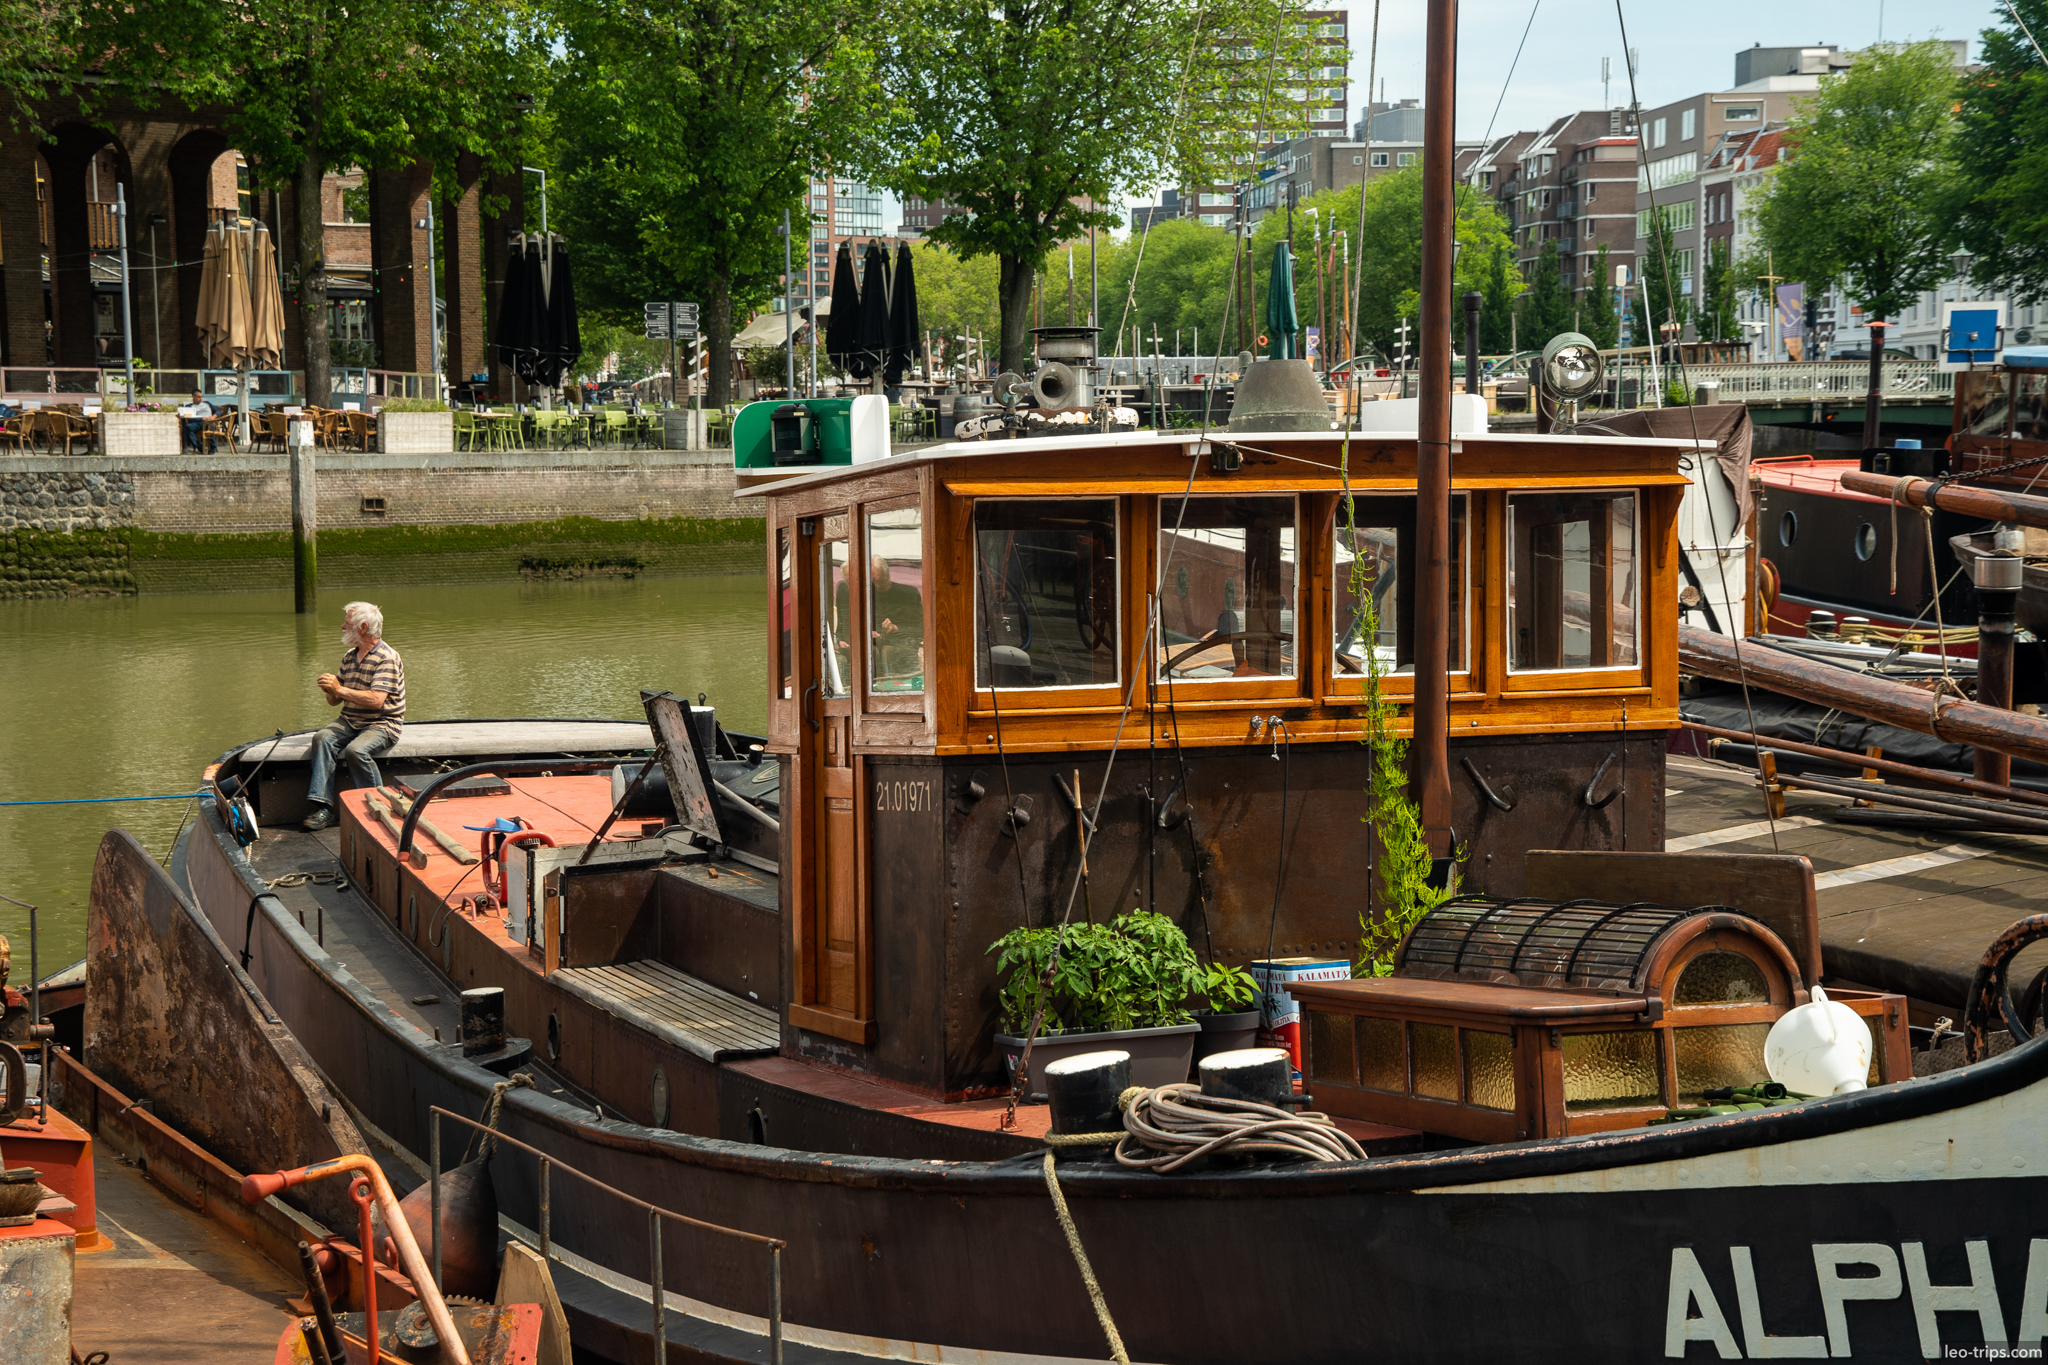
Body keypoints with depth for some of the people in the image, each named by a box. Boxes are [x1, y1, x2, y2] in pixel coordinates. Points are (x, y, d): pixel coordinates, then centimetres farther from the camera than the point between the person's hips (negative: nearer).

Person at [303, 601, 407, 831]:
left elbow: (376, 700, -23)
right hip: (349, 722, 7)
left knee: (356, 750, -34)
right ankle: (323, 807, -30)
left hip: (382, 724, -7)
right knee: (322, 739, -22)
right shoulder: (350, 656, 15)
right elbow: (334, 701, 18)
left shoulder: (387, 658, -11)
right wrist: (331, 690, -7)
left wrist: (340, 689, -18)